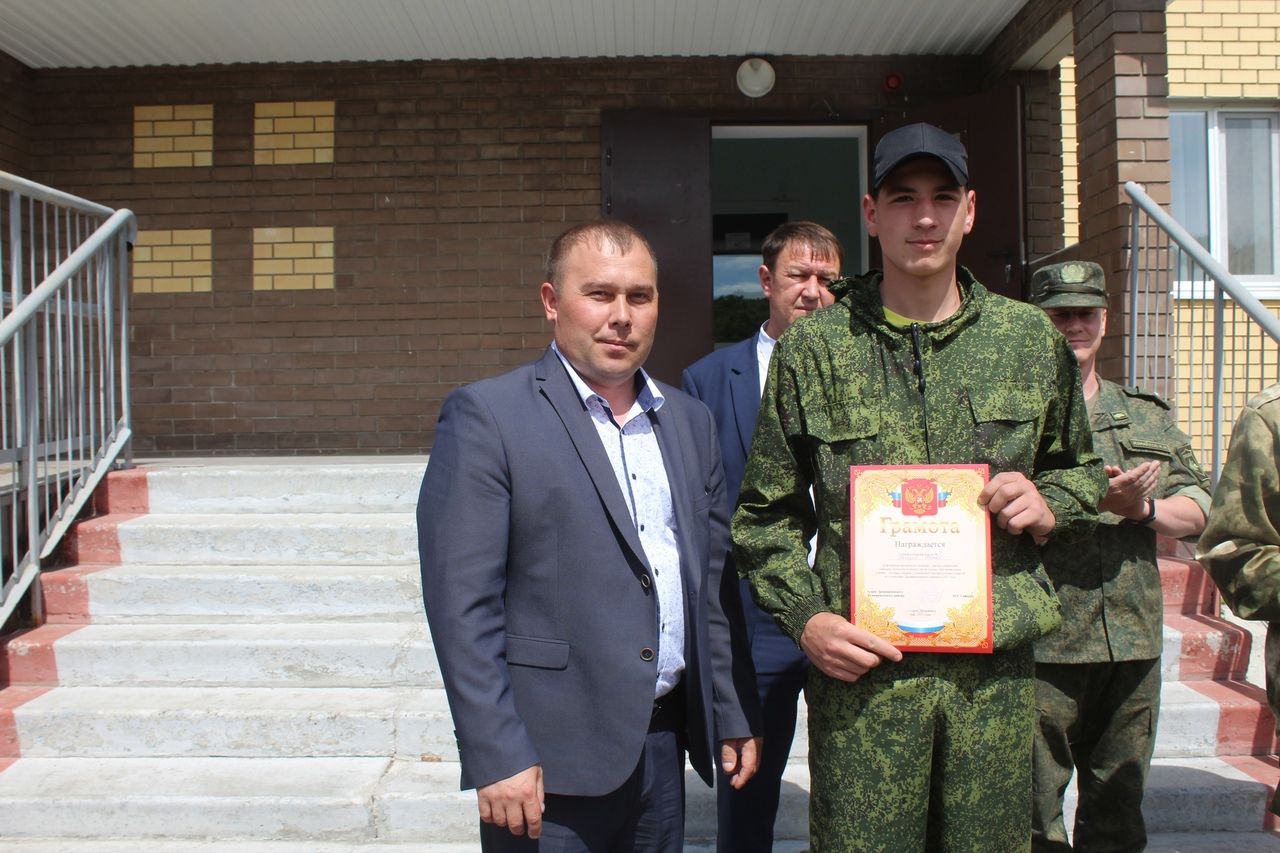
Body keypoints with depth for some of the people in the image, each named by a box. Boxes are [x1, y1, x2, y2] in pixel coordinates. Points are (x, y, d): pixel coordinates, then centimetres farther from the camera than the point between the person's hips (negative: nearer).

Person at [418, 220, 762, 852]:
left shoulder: (690, 420, 9)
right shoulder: (486, 416, -9)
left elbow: (714, 580, 12)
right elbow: (462, 603, -13)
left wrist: (736, 716, 11)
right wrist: (498, 758, -16)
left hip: (665, 744, 5)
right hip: (549, 759, -5)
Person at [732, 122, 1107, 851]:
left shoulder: (1032, 339, 7)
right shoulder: (813, 349, 0)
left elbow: (1084, 468, 19)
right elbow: (766, 514, 5)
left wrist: (1051, 507, -3)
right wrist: (806, 616, -8)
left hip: (997, 667, 3)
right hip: (861, 666, -2)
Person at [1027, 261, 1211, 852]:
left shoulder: (1149, 417, 16)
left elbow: (1195, 509, 11)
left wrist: (1144, 508, -9)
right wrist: (1091, 500, -22)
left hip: (1133, 645, 5)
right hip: (1042, 645, -5)